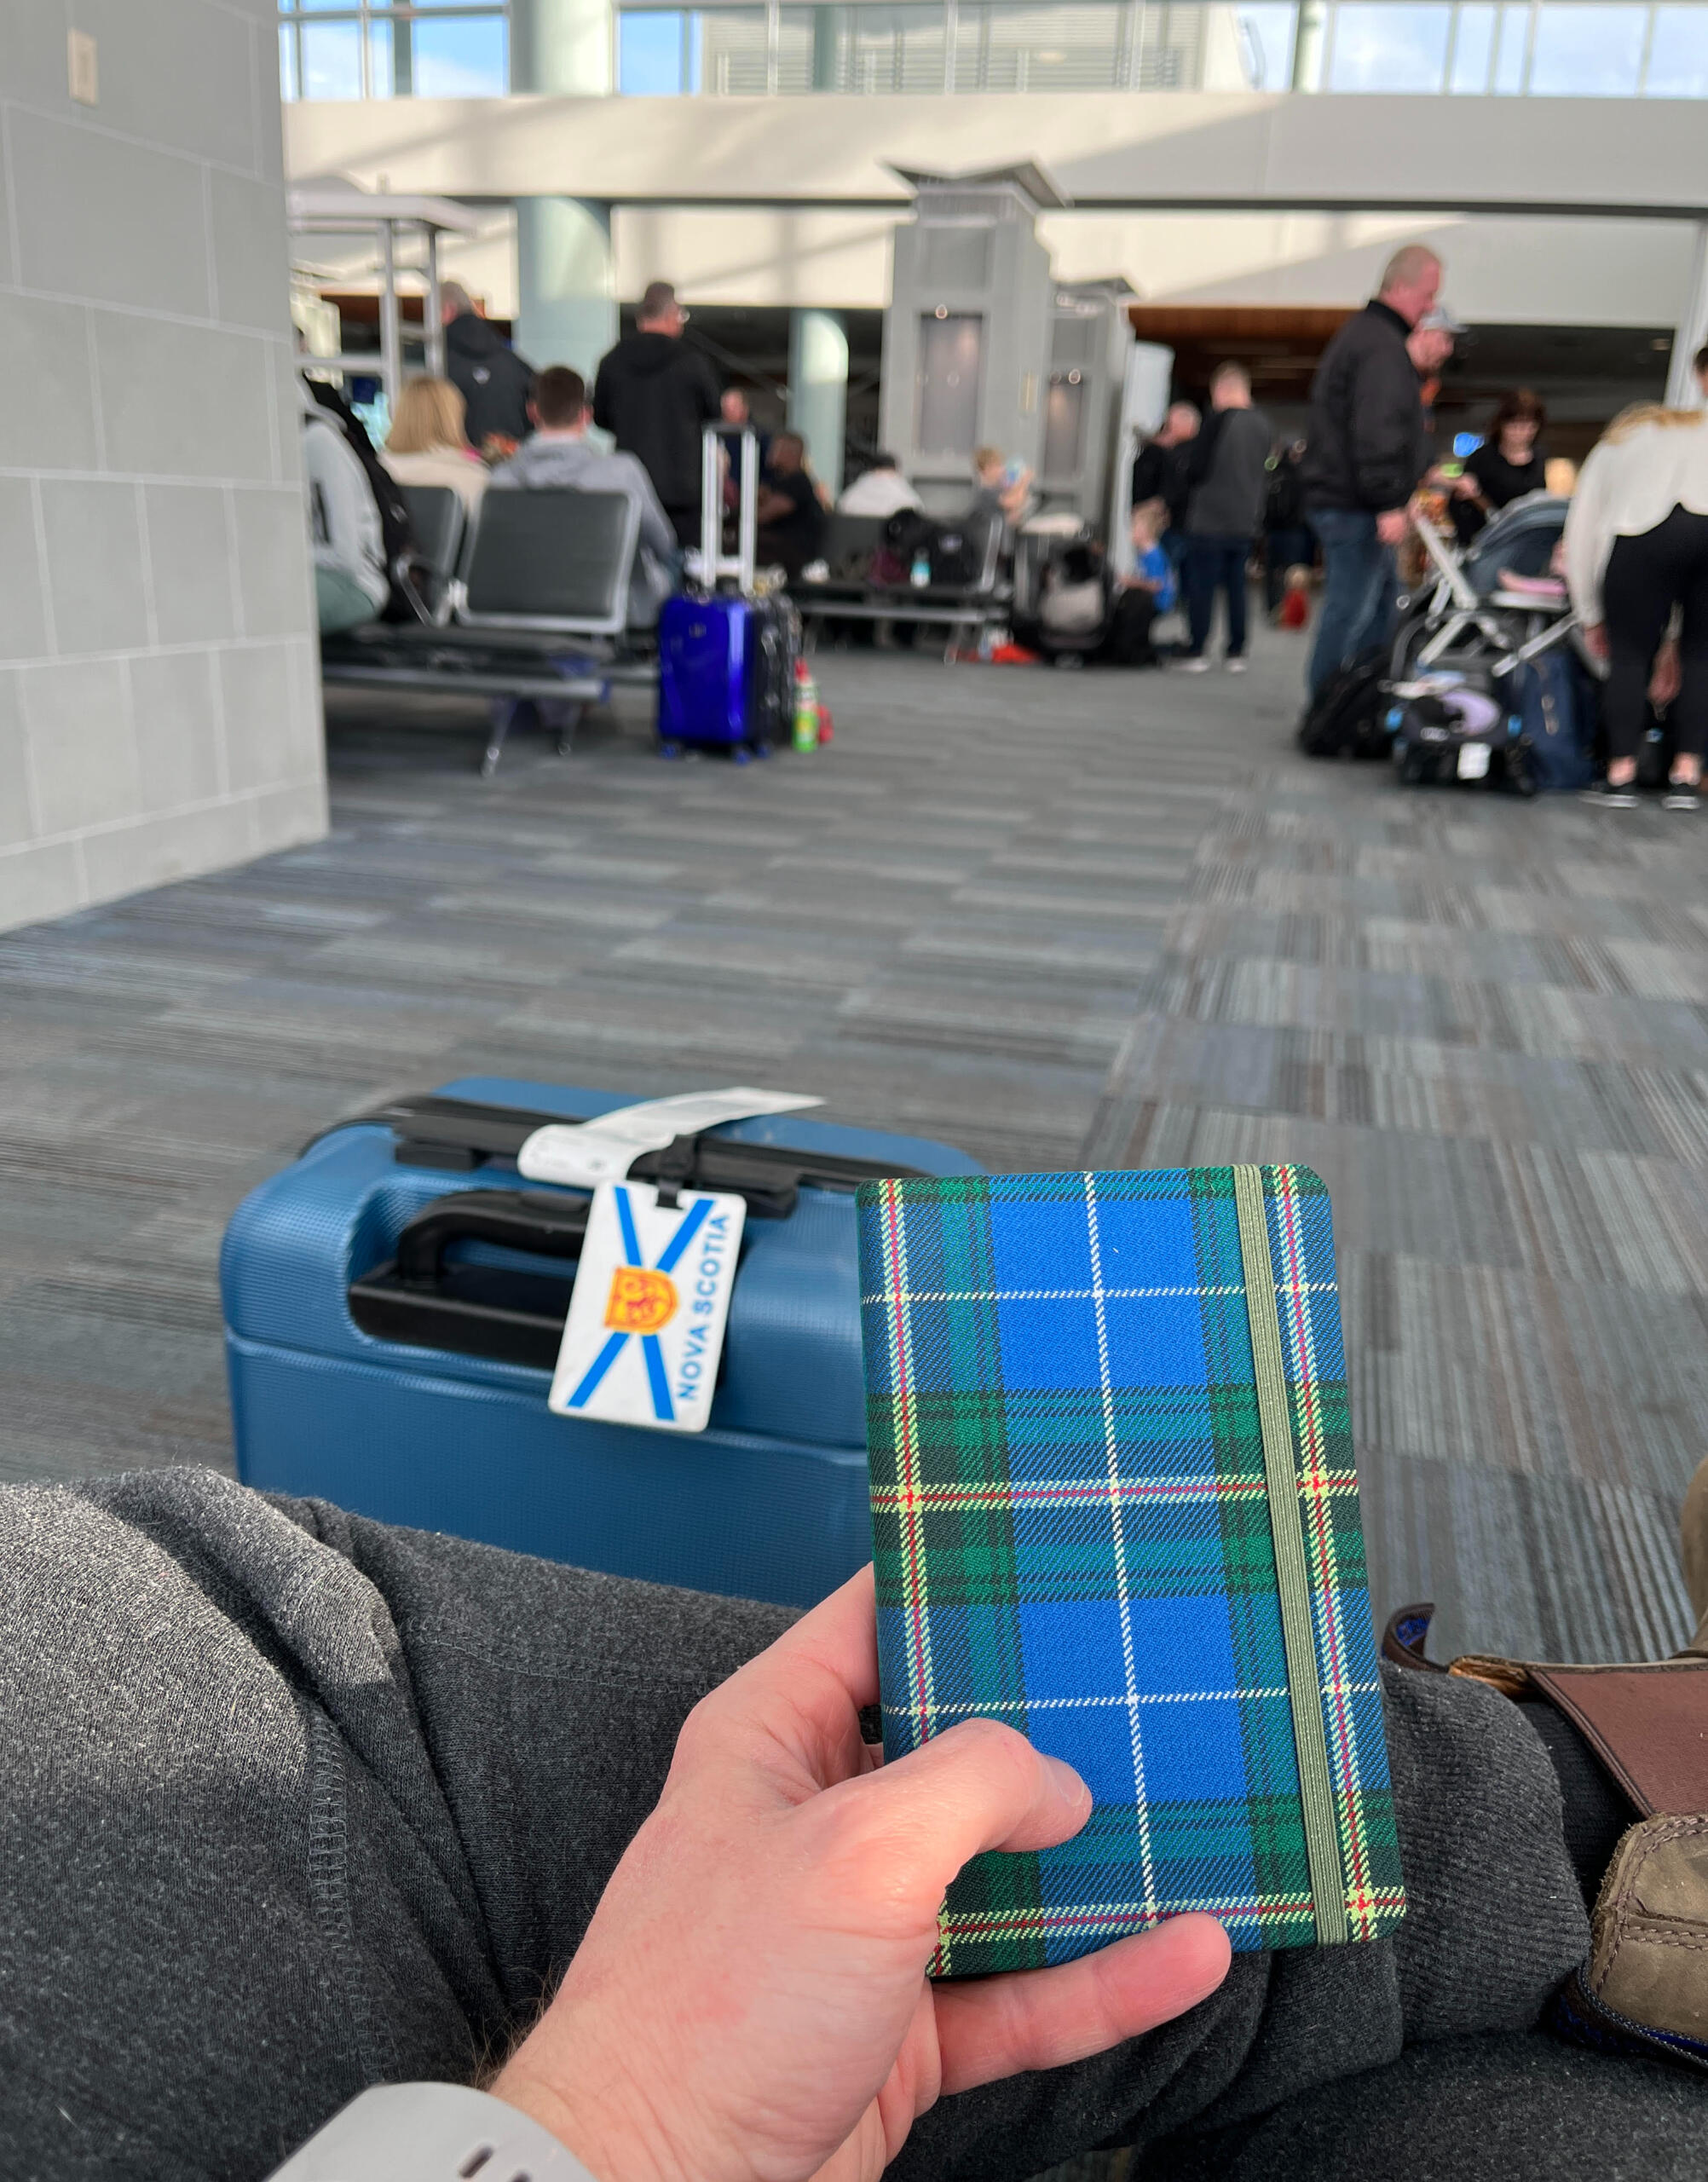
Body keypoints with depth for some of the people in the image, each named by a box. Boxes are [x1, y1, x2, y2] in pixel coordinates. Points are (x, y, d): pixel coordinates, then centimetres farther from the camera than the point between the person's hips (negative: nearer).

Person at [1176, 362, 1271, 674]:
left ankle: (1196, 653, -2)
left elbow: (1195, 468, -12)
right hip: (1245, 522, 6)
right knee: (1236, 586, 12)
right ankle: (1236, 653, 12)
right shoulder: (1263, 425, 8)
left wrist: (1189, 468, 8)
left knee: (1201, 587, -1)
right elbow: (1265, 475, 15)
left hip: (1209, 520, -6)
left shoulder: (1219, 419, -11)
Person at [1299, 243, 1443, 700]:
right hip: (1356, 506, -11)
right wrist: (1389, 503, -25)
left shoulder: (1359, 333, 21)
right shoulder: (1382, 345, -14)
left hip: (1335, 495, 11)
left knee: (1379, 610, 15)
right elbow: (1377, 431, -23)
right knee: (1351, 611, -9)